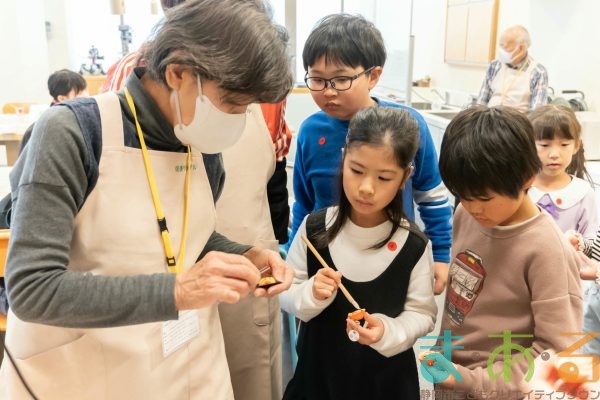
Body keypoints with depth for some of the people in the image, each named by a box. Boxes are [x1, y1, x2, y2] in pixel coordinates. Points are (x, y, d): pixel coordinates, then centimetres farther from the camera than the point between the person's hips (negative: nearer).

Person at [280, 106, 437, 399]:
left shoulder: (414, 245, -16)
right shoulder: (313, 229, -12)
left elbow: (423, 313, -7)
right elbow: (286, 296, -4)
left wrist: (388, 331, -25)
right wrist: (311, 295, -24)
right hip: (318, 369, 1)